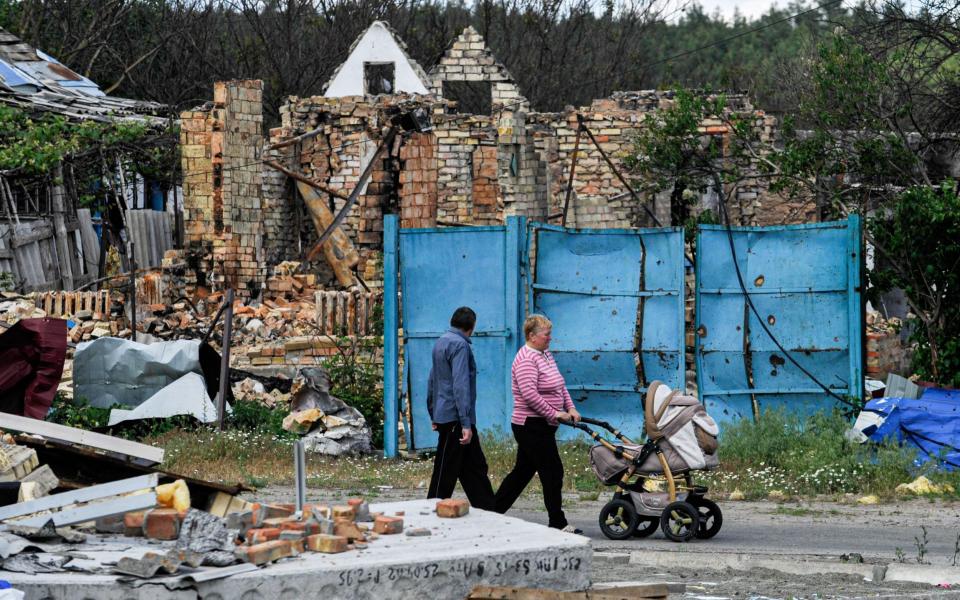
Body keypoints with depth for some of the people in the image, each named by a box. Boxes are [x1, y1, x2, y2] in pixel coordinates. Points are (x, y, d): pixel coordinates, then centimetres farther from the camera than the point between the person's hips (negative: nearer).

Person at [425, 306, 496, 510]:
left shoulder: (441, 342, 14)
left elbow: (432, 381, 23)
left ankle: (488, 511, 12)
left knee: (476, 468, 11)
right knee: (445, 473, -3)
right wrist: (466, 424, -25)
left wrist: (433, 414, 29)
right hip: (455, 418, -10)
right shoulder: (459, 345, -15)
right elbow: (460, 385, -22)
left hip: (444, 415, 10)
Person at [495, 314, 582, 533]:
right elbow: (530, 394, -26)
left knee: (523, 471, 13)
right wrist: (554, 414, -21)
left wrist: (570, 408, 7)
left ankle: (494, 510, 19)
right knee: (552, 472, -7)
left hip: (539, 426, 10)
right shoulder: (526, 359, -17)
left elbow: (560, 385, 20)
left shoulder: (546, 355, 14)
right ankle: (558, 523, -2)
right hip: (532, 426, -10)